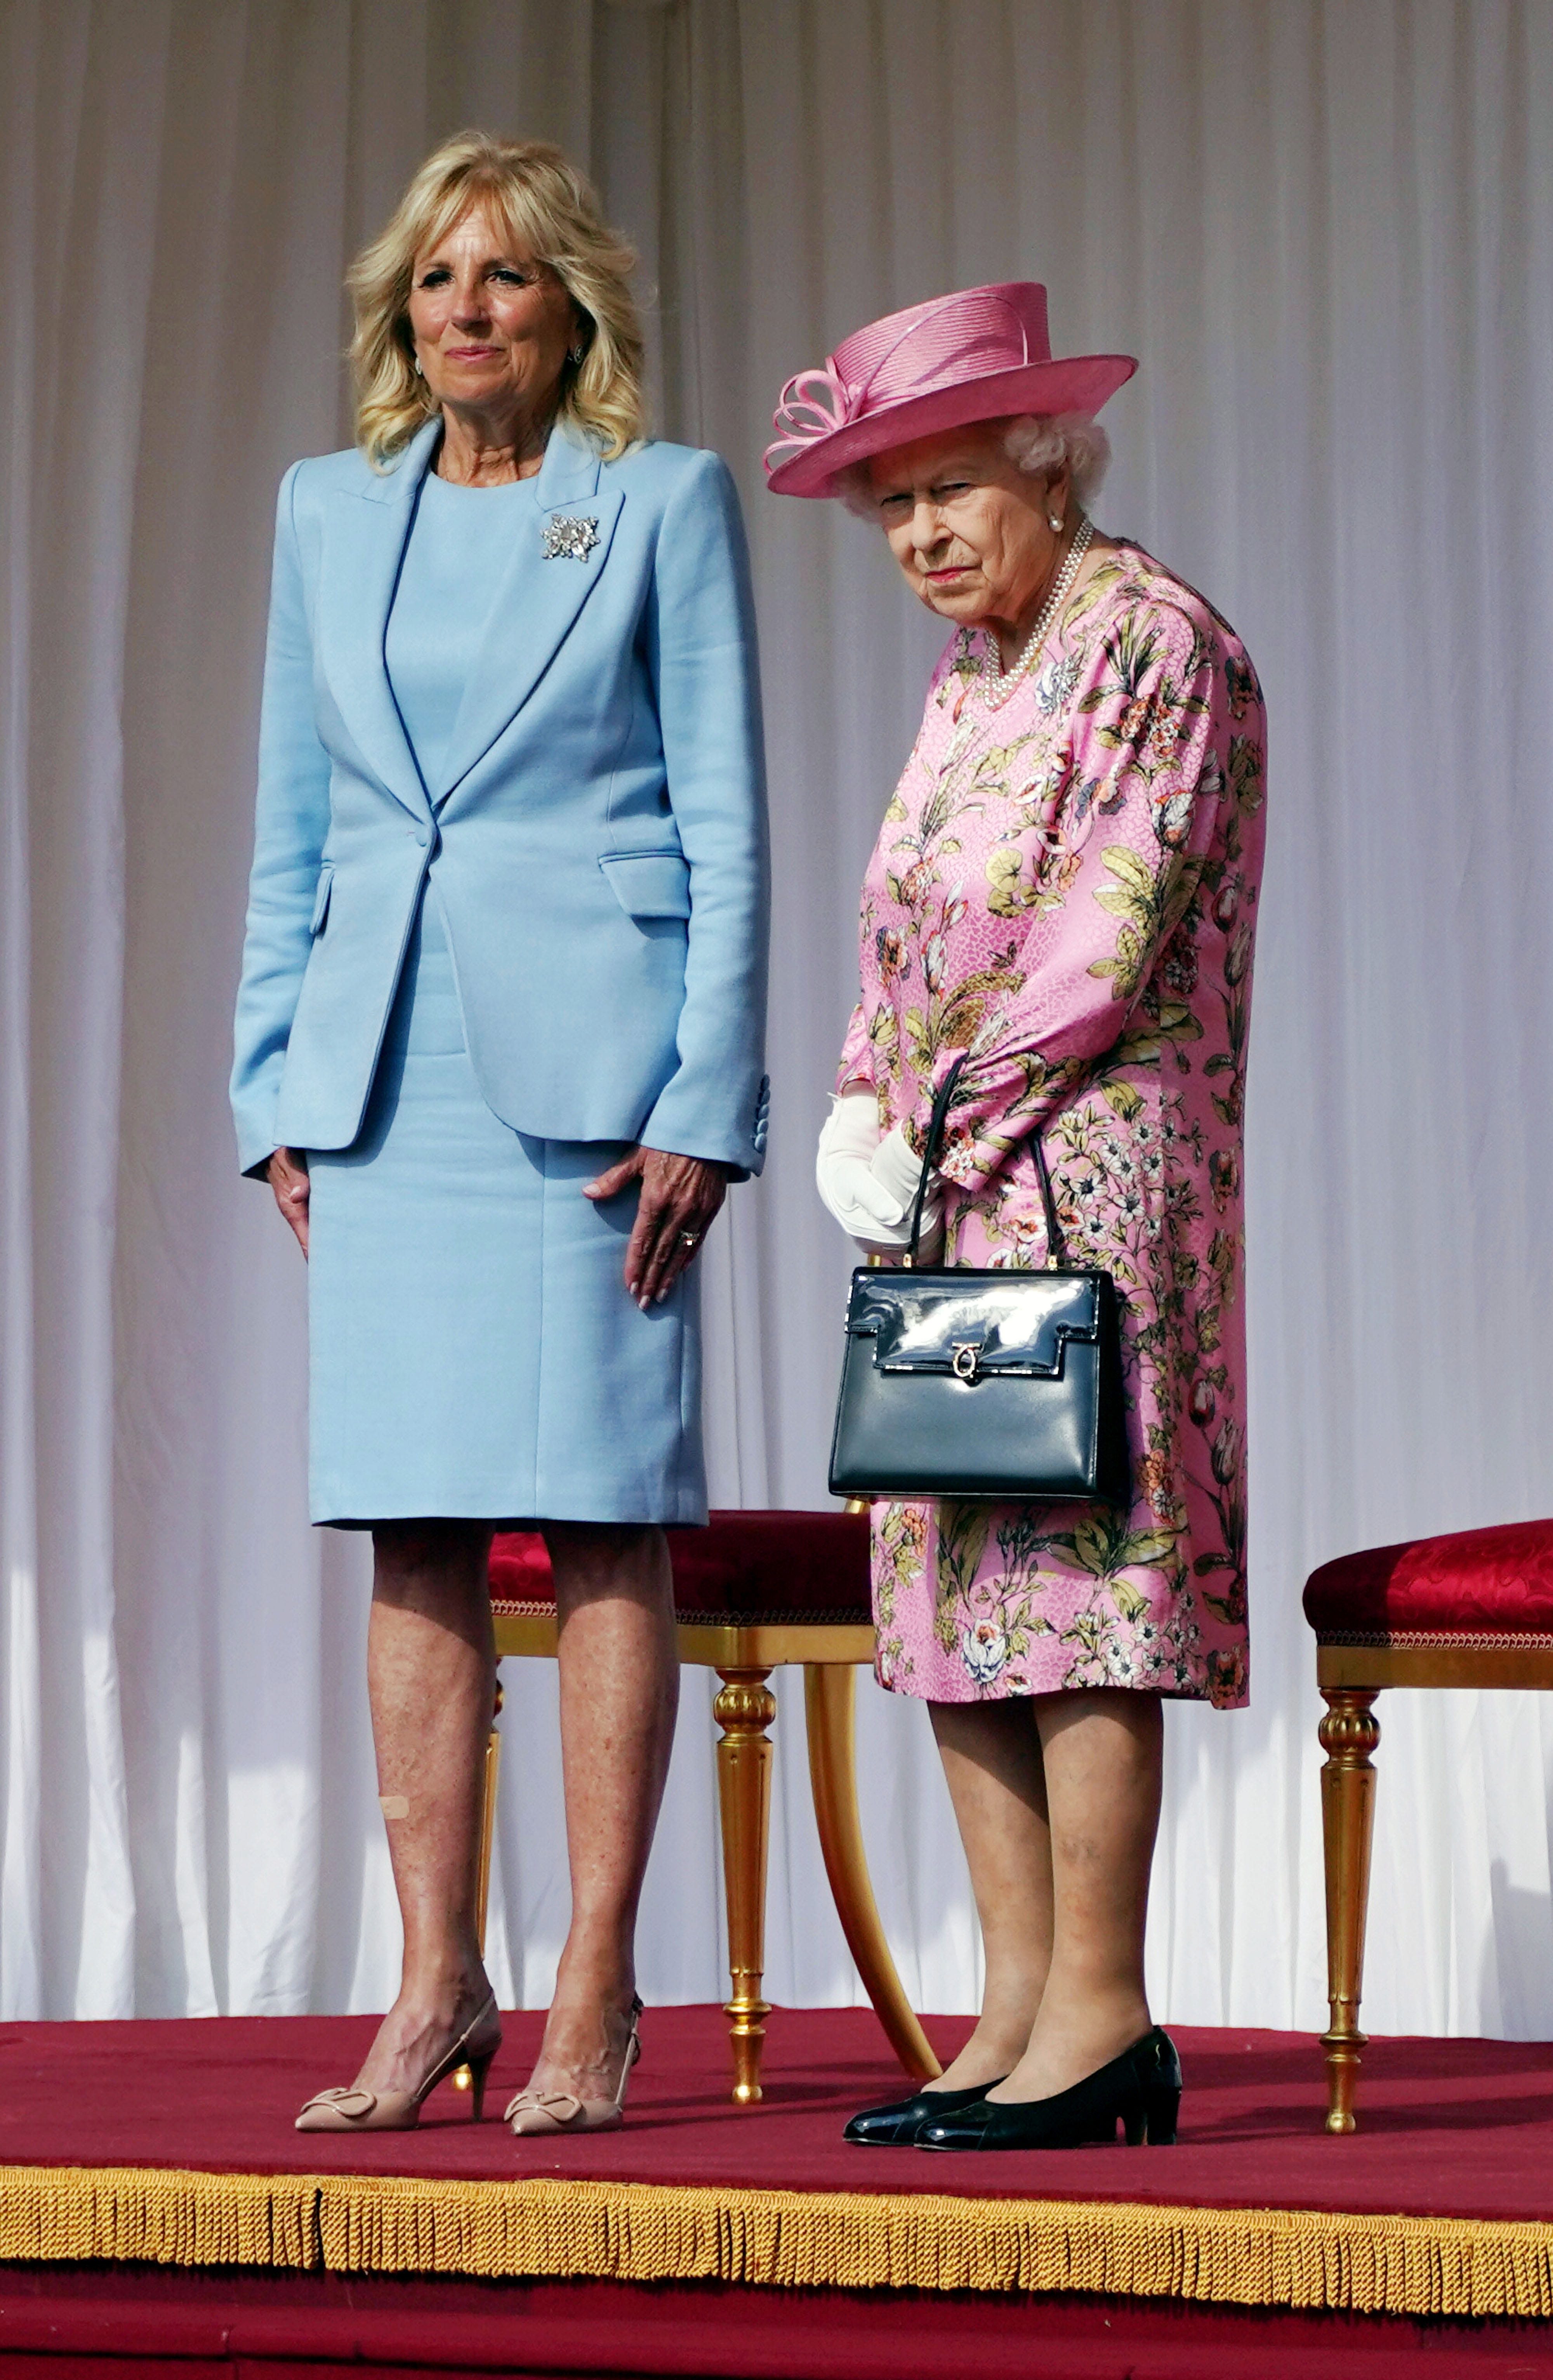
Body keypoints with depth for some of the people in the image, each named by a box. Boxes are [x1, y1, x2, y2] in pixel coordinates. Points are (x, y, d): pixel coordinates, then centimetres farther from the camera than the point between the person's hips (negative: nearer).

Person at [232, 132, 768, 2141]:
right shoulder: (330, 512, 14)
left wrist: (706, 1108, -9)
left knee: (601, 1520, -3)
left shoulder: (664, 505, 2)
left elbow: (725, 826, -1)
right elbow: (290, 830, 17)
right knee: (413, 1536, 4)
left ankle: (595, 1994, 1)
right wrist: (276, 1088, 9)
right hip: (385, 1082, 4)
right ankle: (435, 1987, 9)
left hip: (586, 1071, -4)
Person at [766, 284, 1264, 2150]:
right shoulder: (967, 676, 18)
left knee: (1076, 1557, -10)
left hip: (1089, 1172, -9)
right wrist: (860, 1119, 2)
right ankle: (1020, 2008, 7)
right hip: (949, 1195, 9)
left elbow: (1112, 933, -14)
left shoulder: (1152, 640, -7)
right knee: (951, 1571, 5)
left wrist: (950, 1131, -12)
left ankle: (1100, 2021, -9)